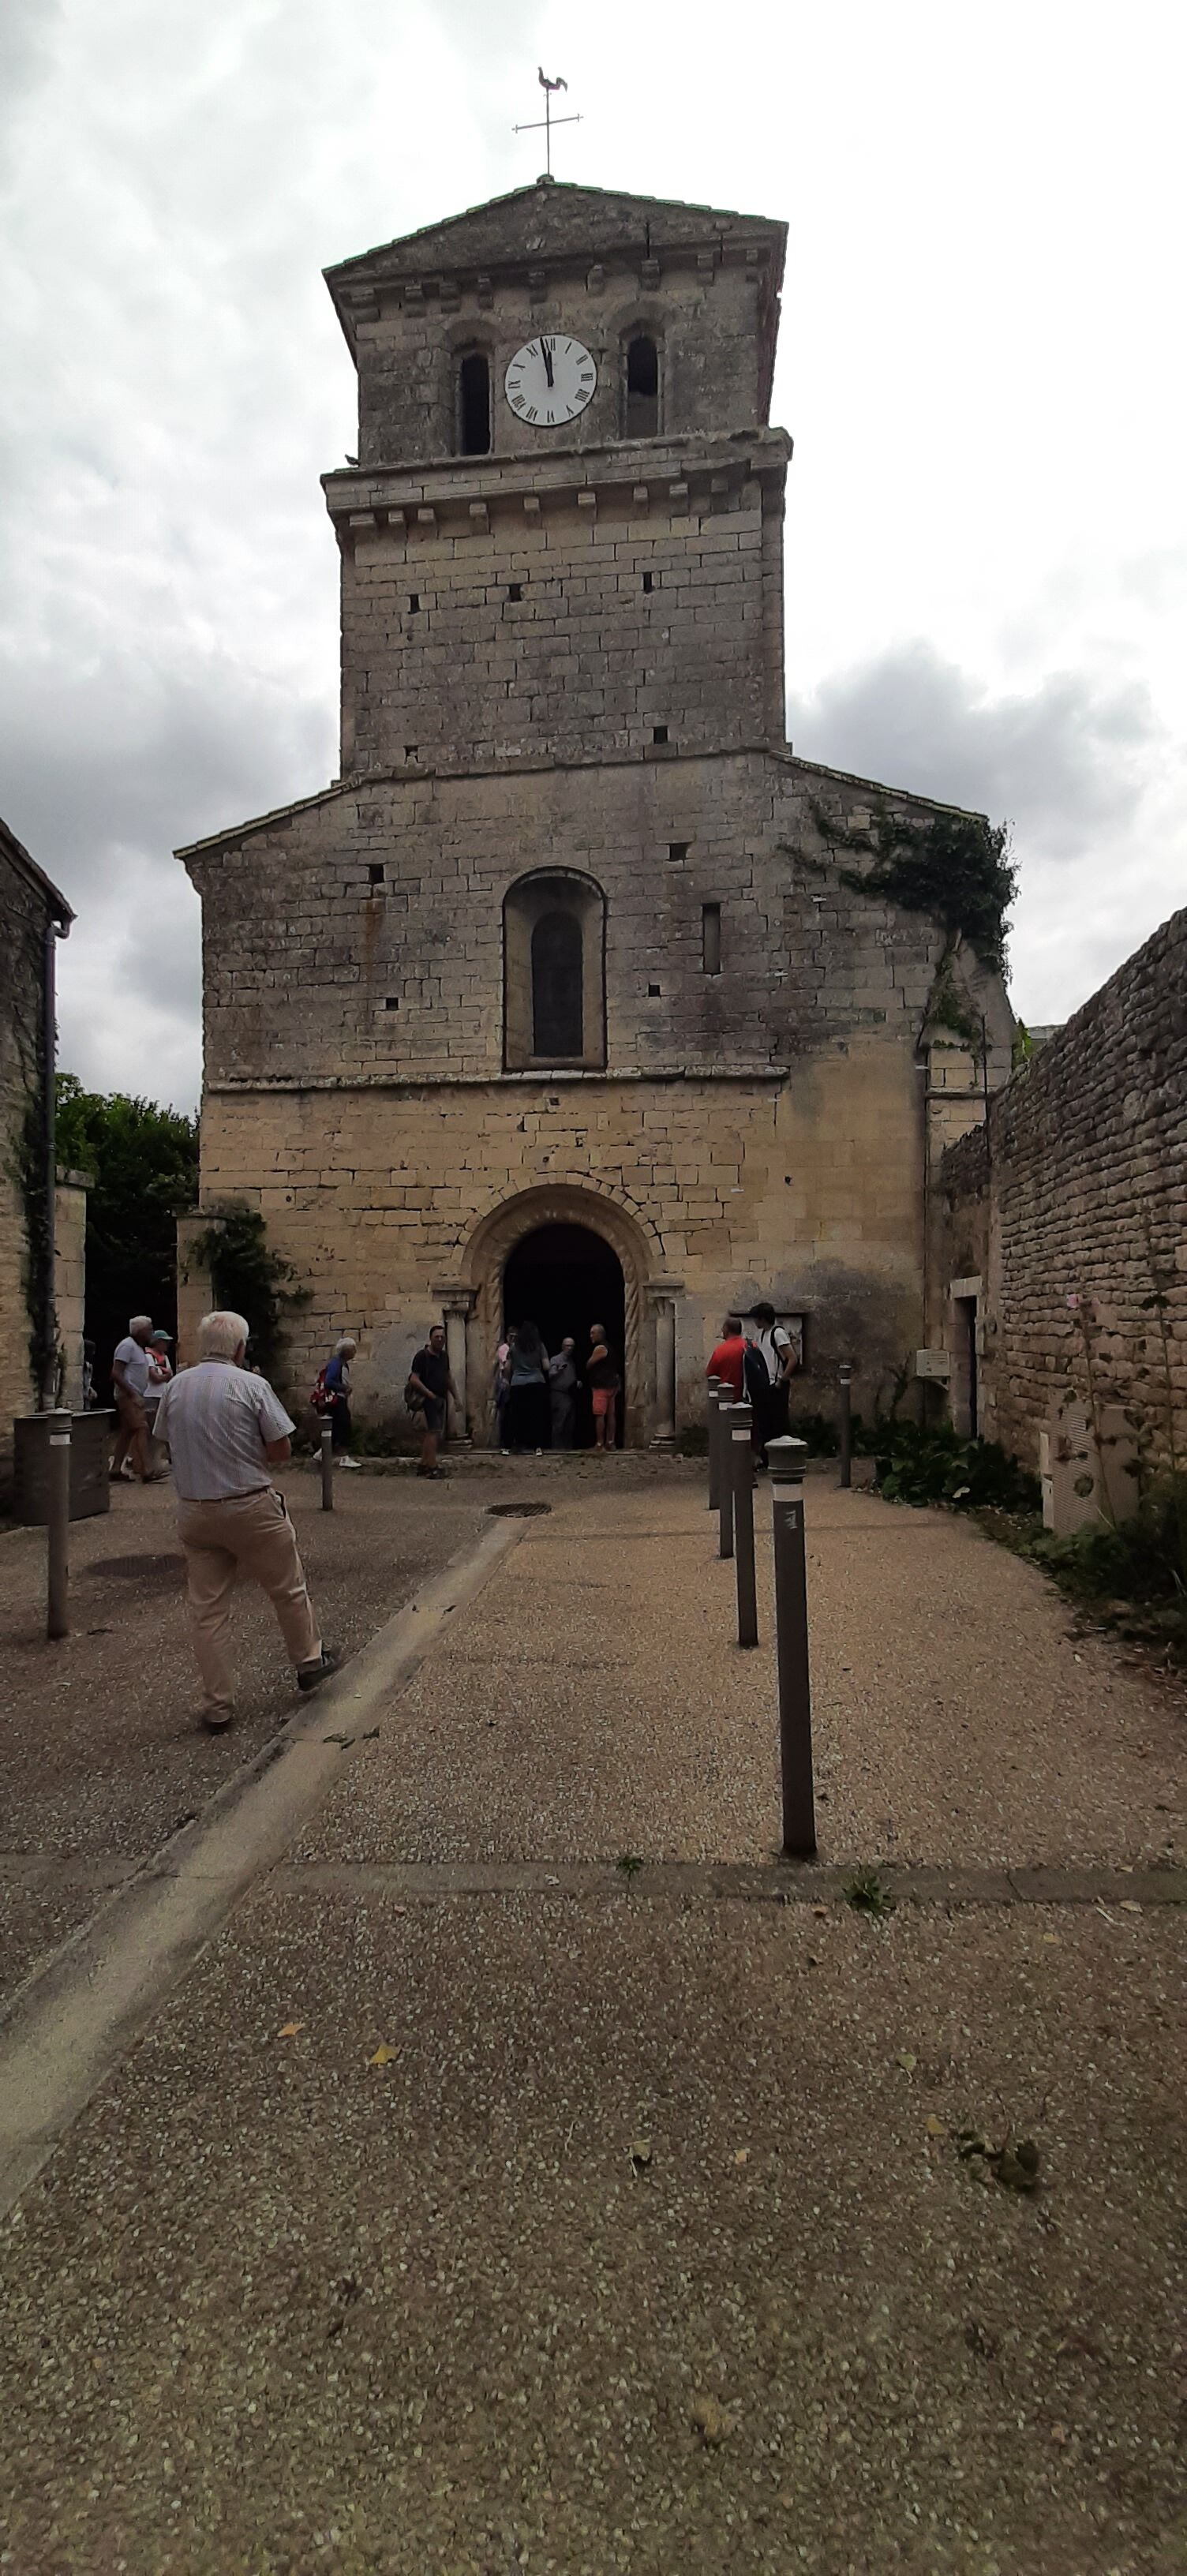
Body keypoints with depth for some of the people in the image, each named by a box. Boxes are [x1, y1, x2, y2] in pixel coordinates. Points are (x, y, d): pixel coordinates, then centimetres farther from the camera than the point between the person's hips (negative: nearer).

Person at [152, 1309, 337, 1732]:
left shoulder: (175, 1387, 2)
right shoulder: (251, 1385, -11)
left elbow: (168, 1443, 10)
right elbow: (280, 1450, -10)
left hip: (193, 1512, 4)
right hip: (250, 1507, -4)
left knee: (206, 1610, 9)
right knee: (289, 1589, 17)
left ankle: (218, 1706, 16)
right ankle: (309, 1662, 34)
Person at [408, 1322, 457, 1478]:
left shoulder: (443, 1356, 12)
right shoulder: (422, 1356, -12)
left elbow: (448, 1378, 23)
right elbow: (414, 1379, -17)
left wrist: (455, 1396, 18)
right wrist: (430, 1395, -20)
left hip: (440, 1400, 8)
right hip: (427, 1399, -8)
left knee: (429, 1433, 12)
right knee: (433, 1431, -13)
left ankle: (423, 1465, 19)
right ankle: (433, 1468, -13)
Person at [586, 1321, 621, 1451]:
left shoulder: (600, 1348, -12)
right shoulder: (609, 1347, 18)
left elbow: (588, 1365, -9)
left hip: (601, 1386, -10)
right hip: (612, 1384, 10)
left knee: (599, 1415, -9)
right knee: (610, 1415, 9)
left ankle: (599, 1444, -12)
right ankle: (610, 1442, 10)